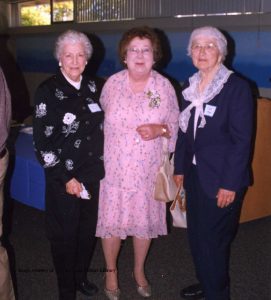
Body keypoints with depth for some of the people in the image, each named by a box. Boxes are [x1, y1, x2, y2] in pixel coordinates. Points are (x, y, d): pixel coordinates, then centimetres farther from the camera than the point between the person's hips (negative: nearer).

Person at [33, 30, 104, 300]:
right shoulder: (48, 91, -11)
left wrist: (98, 165, 9)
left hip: (91, 174, 5)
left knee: (88, 230, 16)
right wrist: (66, 178, -14)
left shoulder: (92, 87, 4)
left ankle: (81, 276, 40)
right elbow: (42, 141, -13)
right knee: (64, 235, 7)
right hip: (63, 178, -4)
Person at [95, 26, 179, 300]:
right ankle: (111, 271, 32)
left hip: (148, 169, 1)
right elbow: (101, 119, 6)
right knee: (111, 220, 7)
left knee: (144, 220, 13)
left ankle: (139, 270, 37)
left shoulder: (164, 86, -4)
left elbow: (176, 124, 3)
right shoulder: (112, 83, -3)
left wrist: (159, 129, -18)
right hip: (114, 167, 0)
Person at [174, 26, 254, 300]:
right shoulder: (190, 87, 7)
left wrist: (230, 184, -18)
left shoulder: (236, 87, -12)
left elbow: (241, 140, -15)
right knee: (196, 236, 16)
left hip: (221, 180, -6)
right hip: (195, 175, 6)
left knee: (213, 242, 2)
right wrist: (179, 167, 9)